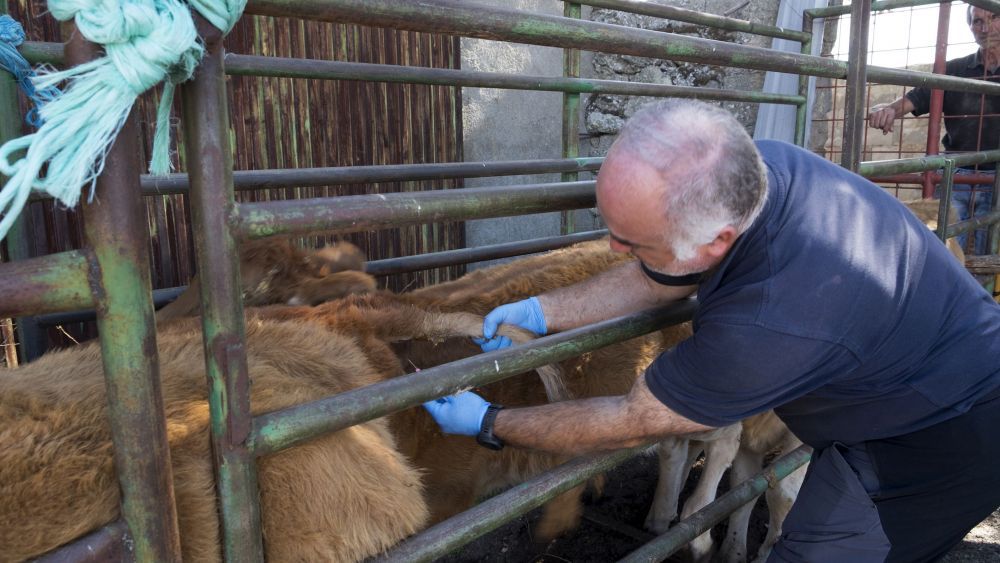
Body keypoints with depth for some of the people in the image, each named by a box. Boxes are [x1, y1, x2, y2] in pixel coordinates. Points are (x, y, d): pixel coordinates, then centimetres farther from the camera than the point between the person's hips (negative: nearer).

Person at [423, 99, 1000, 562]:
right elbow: (664, 276, -2)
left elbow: (631, 423, -25)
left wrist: (489, 424, -14)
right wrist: (545, 310, -8)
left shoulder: (771, 322, -42)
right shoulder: (757, 162, -19)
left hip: (942, 440, -8)